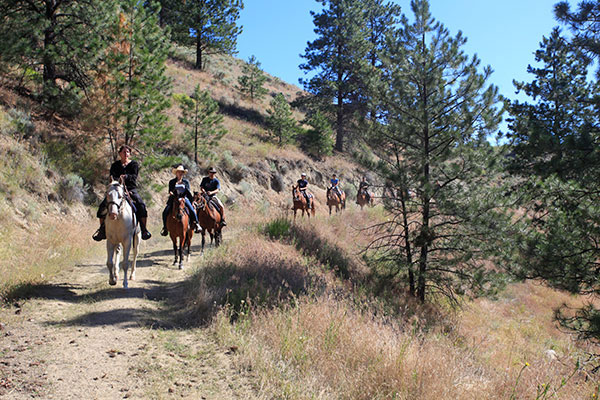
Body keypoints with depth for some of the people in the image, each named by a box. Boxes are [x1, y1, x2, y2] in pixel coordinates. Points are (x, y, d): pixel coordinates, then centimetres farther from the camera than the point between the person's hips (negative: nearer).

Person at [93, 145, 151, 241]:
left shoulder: (134, 164, 7)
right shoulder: (115, 165, 11)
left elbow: (134, 176, -9)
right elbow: (112, 176, -3)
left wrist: (125, 176, -29)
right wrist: (118, 180, -25)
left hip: (131, 190, -2)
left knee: (141, 204, -27)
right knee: (103, 206, -16)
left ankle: (144, 229, -17)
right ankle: (102, 230, -2)